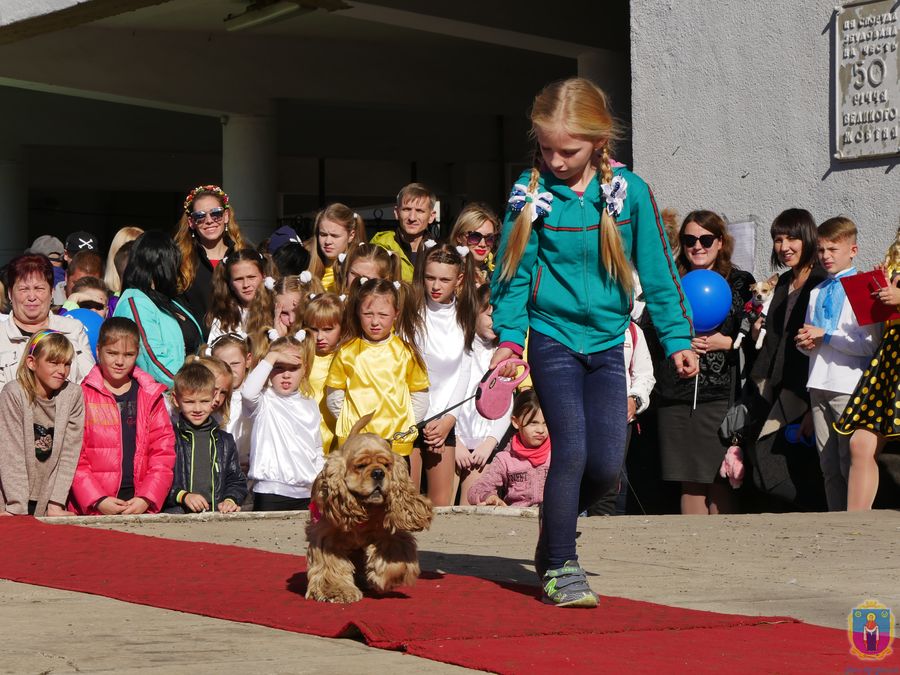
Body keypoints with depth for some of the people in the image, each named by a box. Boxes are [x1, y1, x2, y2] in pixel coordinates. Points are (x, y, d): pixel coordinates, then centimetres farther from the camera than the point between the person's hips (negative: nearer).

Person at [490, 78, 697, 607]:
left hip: (607, 342, 2)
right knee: (571, 450, -12)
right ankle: (560, 568, -1)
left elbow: (657, 269, 4)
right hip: (553, 338, -2)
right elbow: (514, 270, -1)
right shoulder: (532, 191, -6)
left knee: (607, 463, -2)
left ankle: (557, 525, 27)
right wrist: (509, 336, -10)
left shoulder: (630, 192, -3)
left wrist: (677, 337, 4)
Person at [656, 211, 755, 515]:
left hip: (720, 395, -2)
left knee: (719, 479, -5)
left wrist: (725, 343, -11)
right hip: (675, 394, 2)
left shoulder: (740, 283, 8)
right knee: (689, 482, 3)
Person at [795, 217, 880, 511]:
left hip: (849, 386, -7)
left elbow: (869, 345, -13)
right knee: (829, 467, 7)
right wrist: (805, 343, 0)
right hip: (819, 385, 7)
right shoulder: (816, 293, 17)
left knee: (851, 464, -8)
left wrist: (825, 335, -11)